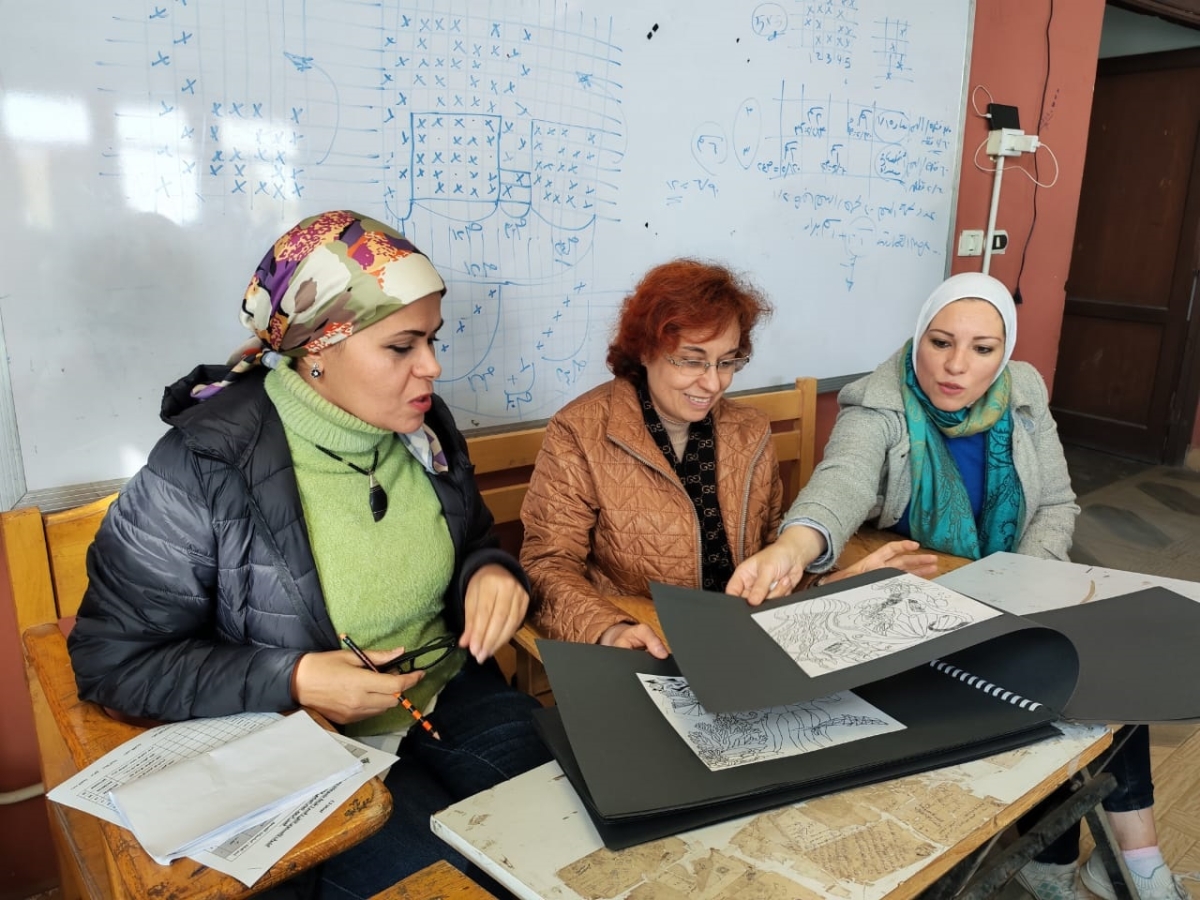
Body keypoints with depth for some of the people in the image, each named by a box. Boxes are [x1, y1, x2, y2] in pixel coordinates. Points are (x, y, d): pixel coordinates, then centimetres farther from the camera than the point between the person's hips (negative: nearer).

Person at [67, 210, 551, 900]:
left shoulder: (422, 424, -3)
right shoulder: (201, 472, -19)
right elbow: (113, 658, -11)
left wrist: (491, 571, -11)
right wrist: (289, 681, -23)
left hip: (453, 697, 5)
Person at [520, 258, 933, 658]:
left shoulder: (750, 432, 5)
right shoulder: (581, 434, -10)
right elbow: (549, 565, -12)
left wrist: (840, 581, -8)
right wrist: (610, 630, -29)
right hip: (638, 661, -4)